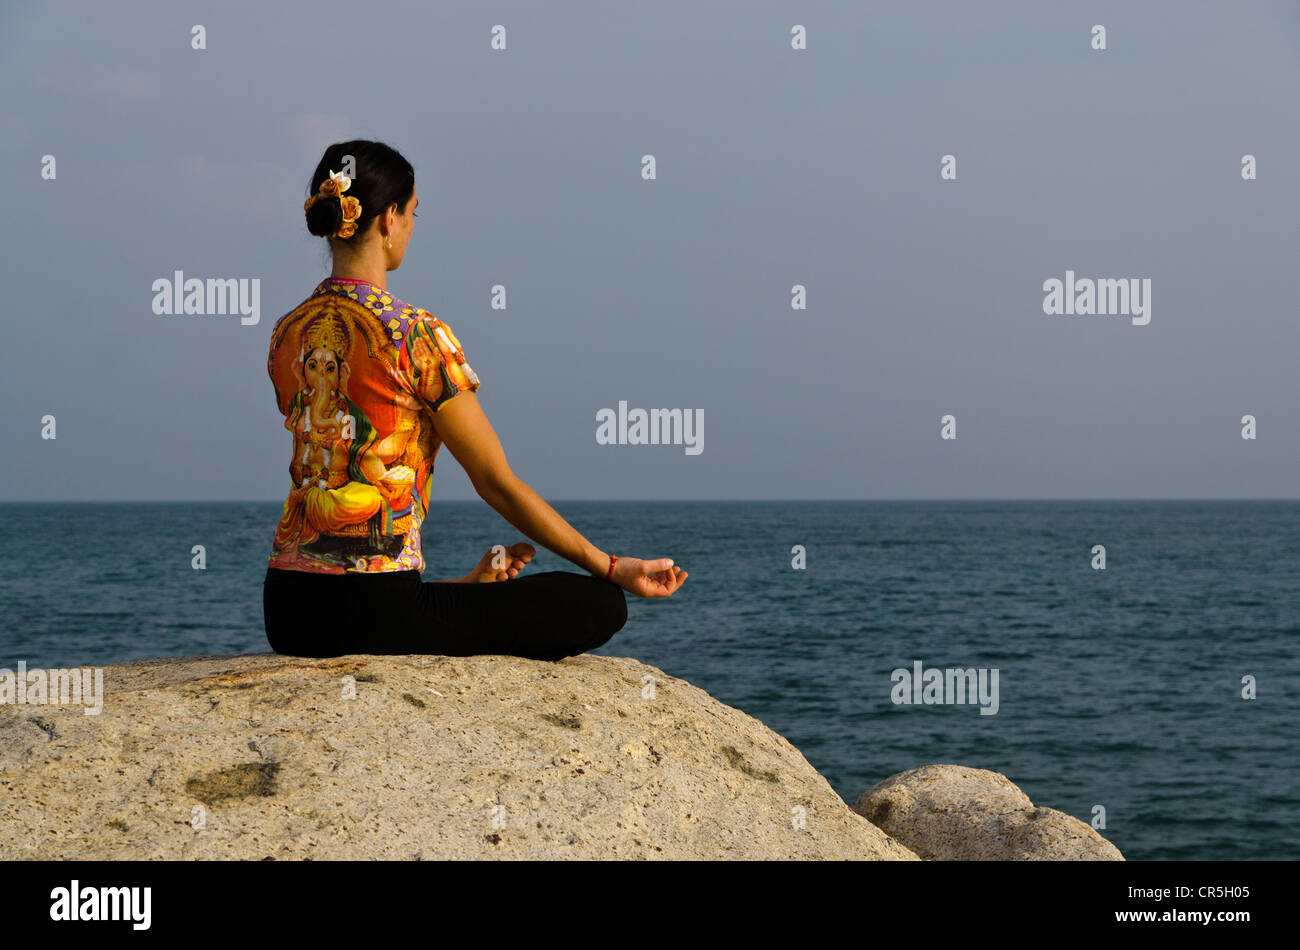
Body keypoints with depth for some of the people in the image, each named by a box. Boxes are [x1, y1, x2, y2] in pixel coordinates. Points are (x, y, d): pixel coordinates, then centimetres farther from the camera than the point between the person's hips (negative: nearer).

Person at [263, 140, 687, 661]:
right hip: (374, 611, -8)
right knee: (601, 605, -1)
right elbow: (498, 484, -8)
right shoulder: (415, 335, -12)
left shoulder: (287, 333, 10)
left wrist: (459, 581, 21)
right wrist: (614, 568, 1)